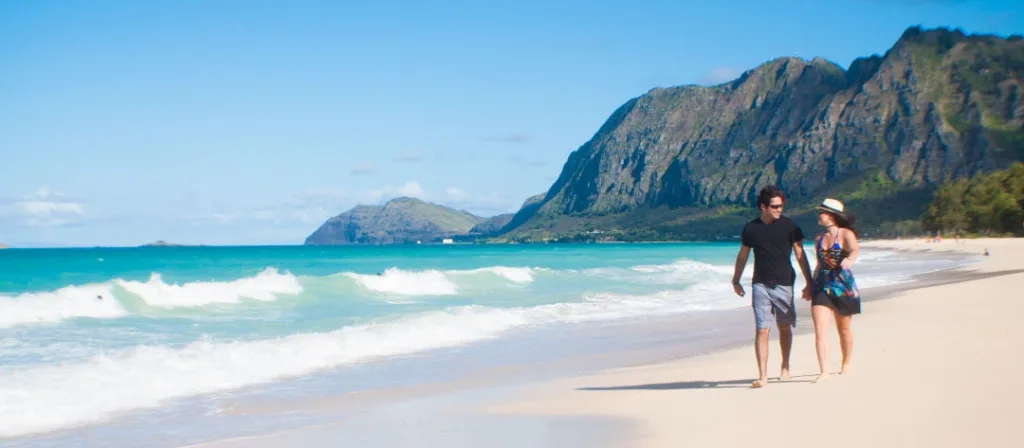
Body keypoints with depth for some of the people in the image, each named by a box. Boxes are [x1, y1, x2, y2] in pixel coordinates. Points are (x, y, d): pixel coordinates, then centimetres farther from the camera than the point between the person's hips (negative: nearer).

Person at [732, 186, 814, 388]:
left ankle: (785, 366, 33)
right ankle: (762, 376, -7)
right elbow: (743, 256, 14)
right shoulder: (750, 229, 1)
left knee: (785, 327, 11)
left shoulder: (789, 226, -2)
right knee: (762, 330, -7)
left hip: (784, 284, 0)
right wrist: (736, 281, 19)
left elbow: (800, 255, 0)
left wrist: (809, 283, -2)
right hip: (760, 285, 0)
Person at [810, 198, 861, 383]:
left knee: (844, 329, 11)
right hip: (822, 287, 4)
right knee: (820, 329, -11)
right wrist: (812, 286, 22)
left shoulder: (846, 234, -7)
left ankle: (846, 364, 31)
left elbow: (855, 249, -27)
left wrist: (849, 260, -49)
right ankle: (823, 371, -14)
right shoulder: (819, 239, 11)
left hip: (843, 286, -4)